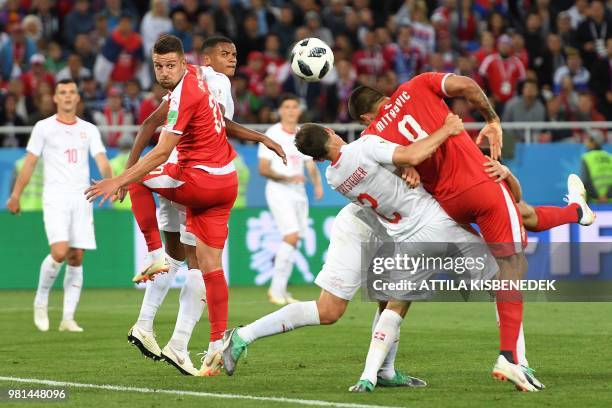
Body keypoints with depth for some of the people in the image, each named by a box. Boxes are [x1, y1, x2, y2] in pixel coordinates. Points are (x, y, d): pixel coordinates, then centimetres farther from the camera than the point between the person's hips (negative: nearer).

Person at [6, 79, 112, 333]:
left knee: (77, 258, 0)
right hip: (55, 197, -3)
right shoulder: (44, 128, 5)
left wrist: (110, 182, -19)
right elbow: (30, 162, 6)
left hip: (81, 197, 3)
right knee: (59, 252, -19)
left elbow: (101, 160, 1)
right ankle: (41, 300, 5)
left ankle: (68, 318, 4)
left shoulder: (89, 130, 11)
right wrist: (16, 195, 2)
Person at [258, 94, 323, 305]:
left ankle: (279, 289, 17)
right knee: (291, 236, -20)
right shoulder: (272, 134, -6)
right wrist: (287, 178, -22)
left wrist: (317, 184, -7)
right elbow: (263, 169, -9)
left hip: (298, 192, 6)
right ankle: (276, 289, -14)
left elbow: (311, 165, 13)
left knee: (293, 241, 6)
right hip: (278, 191, -6)